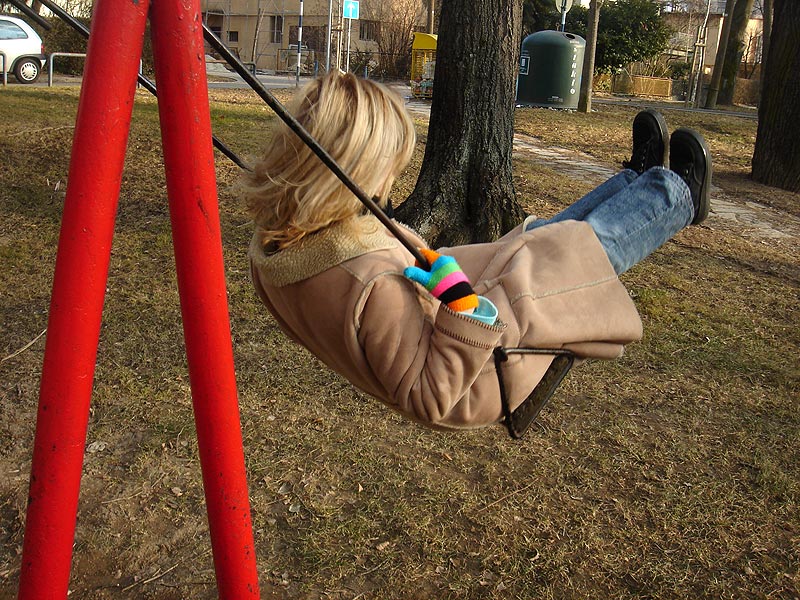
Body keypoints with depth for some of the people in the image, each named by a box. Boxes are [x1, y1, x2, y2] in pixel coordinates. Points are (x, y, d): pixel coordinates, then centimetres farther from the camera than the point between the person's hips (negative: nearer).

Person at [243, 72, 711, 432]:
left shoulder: (272, 245, -16)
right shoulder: (373, 283, -43)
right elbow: (430, 401, -34)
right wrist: (464, 310, -42)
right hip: (482, 376, -7)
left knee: (534, 236, 22)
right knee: (589, 242, 8)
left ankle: (637, 177, 49)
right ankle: (679, 196, 40)